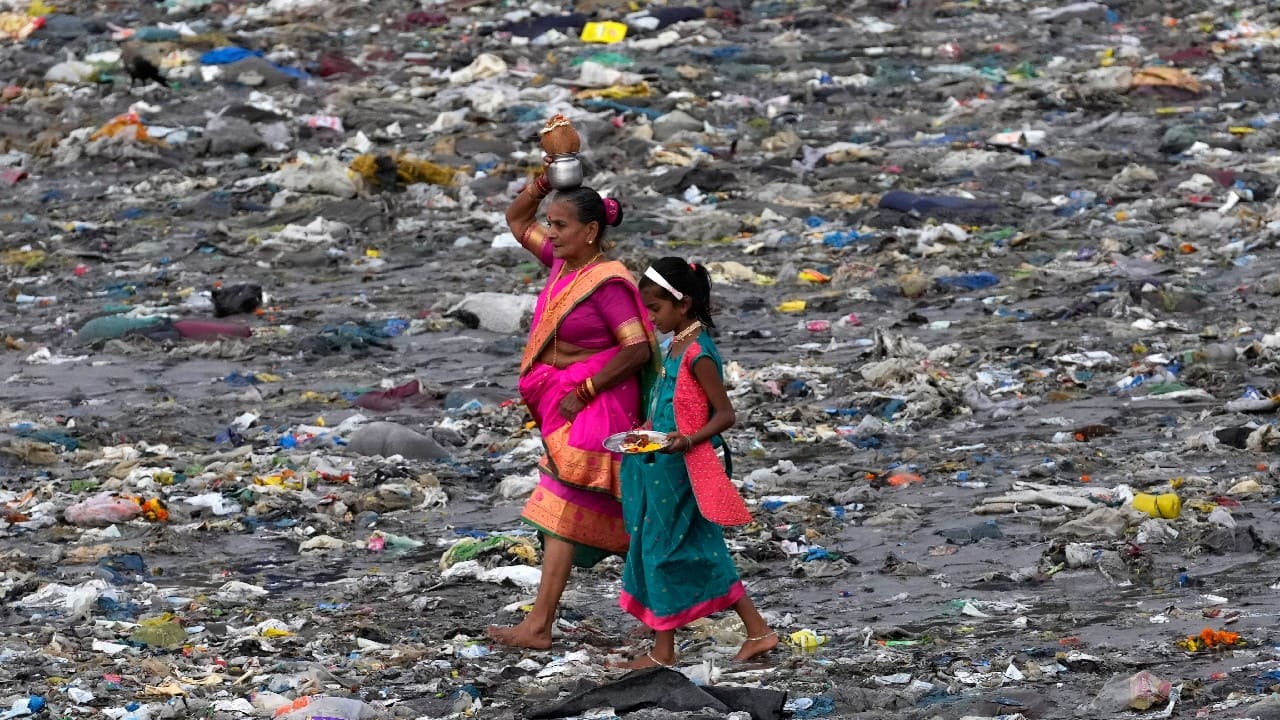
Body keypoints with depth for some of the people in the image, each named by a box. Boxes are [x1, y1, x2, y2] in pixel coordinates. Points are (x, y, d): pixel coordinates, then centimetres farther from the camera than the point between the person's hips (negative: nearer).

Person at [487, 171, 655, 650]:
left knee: (561, 510, -10)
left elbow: (637, 349, -23)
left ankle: (539, 626, -12)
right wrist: (538, 188, -1)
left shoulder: (608, 283, -20)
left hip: (596, 408, -9)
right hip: (562, 400, 9)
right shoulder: (564, 261, 5)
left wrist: (584, 392, -20)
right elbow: (518, 221, 18)